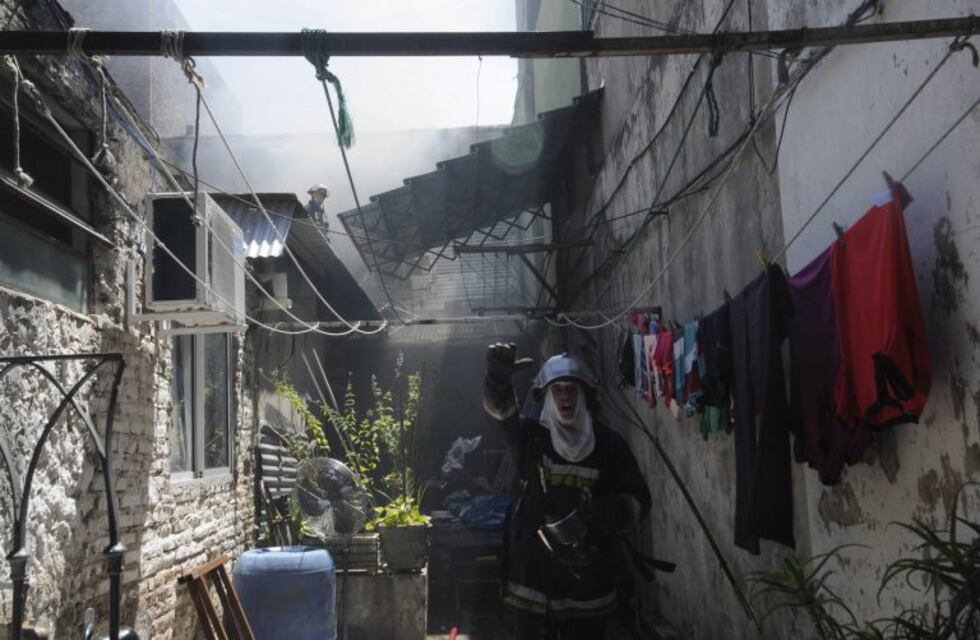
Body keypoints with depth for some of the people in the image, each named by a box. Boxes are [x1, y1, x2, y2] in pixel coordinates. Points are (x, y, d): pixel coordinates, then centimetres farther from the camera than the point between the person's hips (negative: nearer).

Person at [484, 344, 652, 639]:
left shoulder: (608, 443, 1)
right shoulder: (531, 434, -1)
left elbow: (638, 499, 4)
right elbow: (500, 408, -20)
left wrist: (610, 511, -18)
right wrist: (499, 375, -42)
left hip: (589, 569, 1)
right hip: (534, 567, -1)